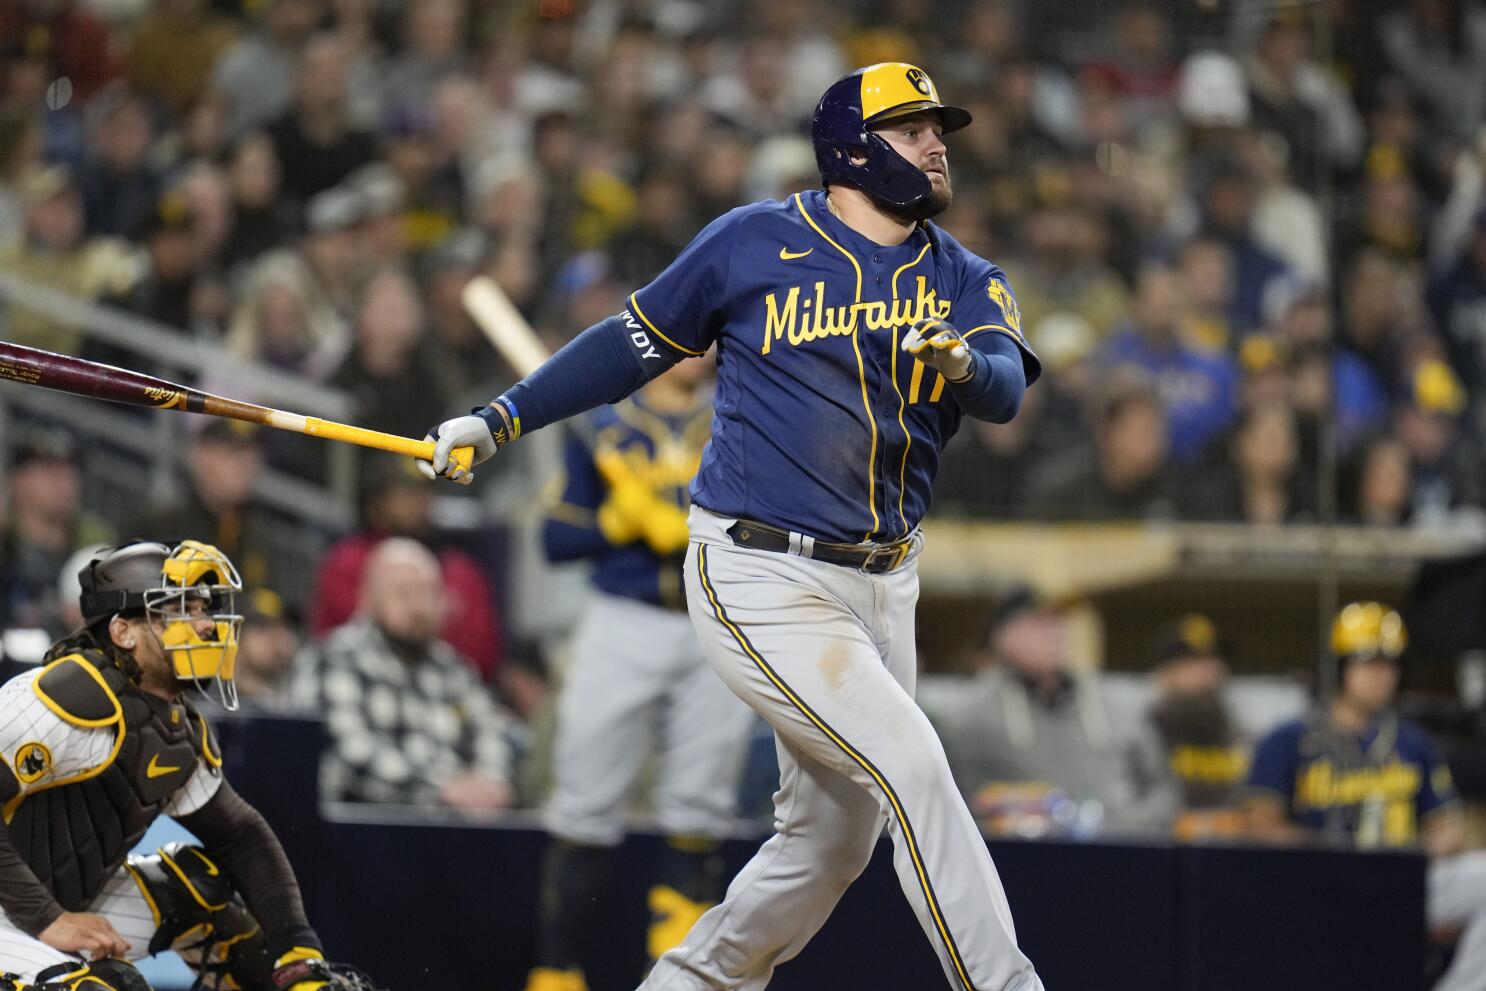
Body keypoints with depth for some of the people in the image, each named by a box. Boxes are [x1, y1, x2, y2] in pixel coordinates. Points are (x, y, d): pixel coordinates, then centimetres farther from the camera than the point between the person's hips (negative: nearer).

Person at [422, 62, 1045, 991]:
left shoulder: (964, 279, 7)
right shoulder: (755, 242, -2)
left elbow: (1008, 389, -12)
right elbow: (638, 343, 8)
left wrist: (963, 363, -35)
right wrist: (501, 419, 4)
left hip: (883, 587, 6)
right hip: (763, 580, -6)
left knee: (832, 841, 10)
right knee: (913, 767, -18)